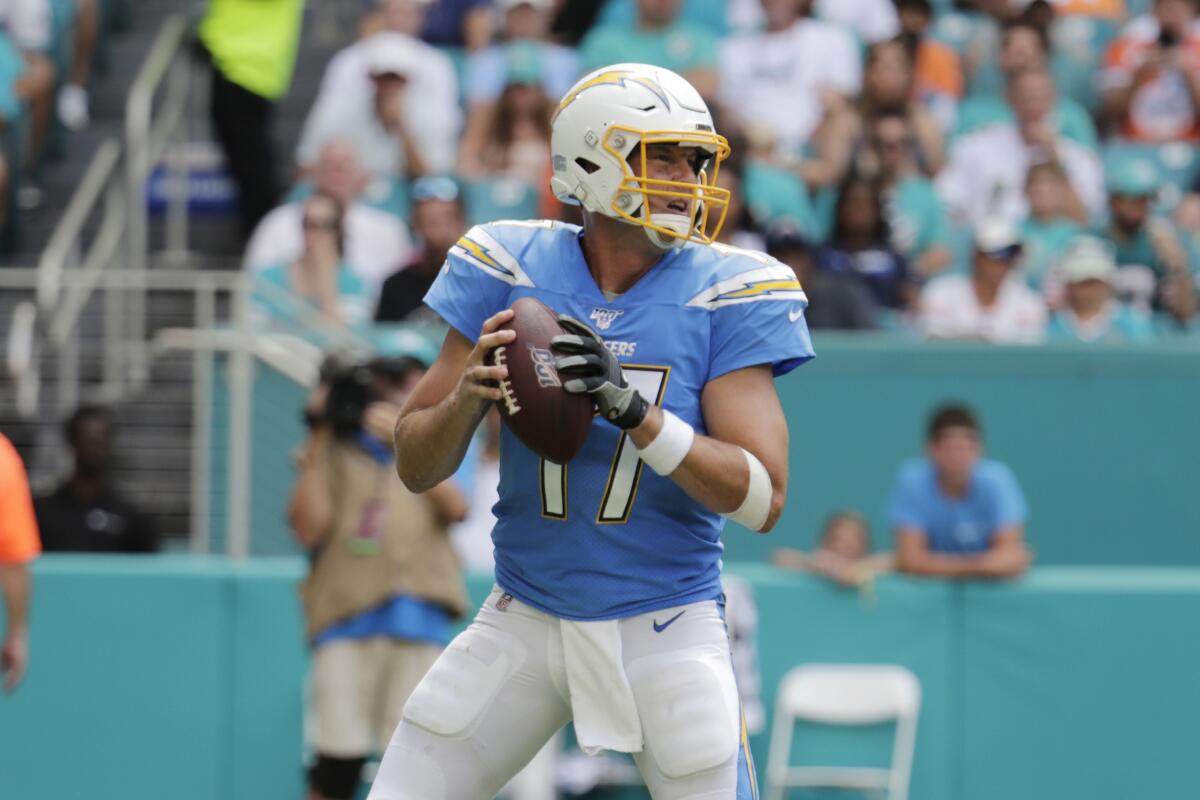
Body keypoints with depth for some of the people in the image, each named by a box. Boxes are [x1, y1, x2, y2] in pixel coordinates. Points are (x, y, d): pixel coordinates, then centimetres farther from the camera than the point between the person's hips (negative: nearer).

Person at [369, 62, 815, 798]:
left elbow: (763, 500, -17)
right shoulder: (510, 274, -5)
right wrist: (469, 396, -23)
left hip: (665, 629, -2)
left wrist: (632, 408, -30)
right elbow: (416, 468, -1)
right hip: (525, 621, 2)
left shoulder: (724, 295, -9)